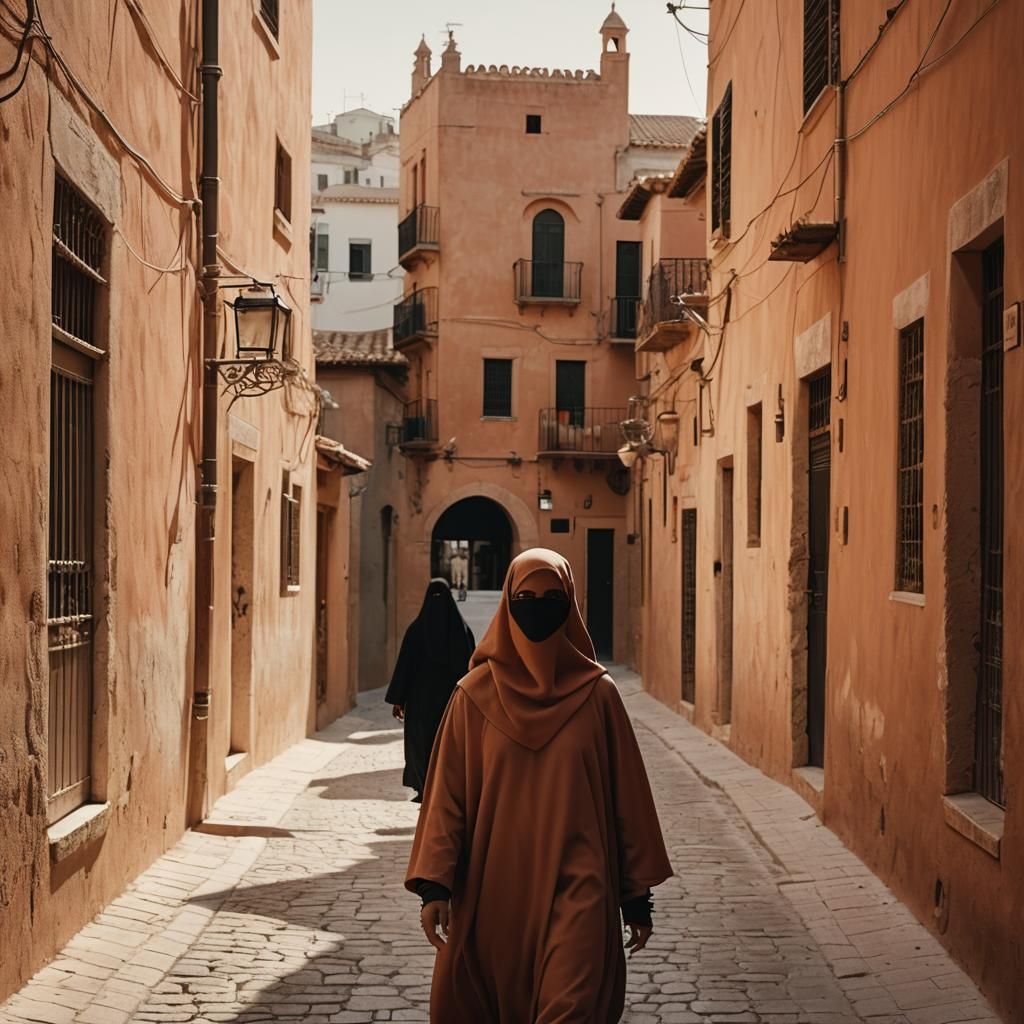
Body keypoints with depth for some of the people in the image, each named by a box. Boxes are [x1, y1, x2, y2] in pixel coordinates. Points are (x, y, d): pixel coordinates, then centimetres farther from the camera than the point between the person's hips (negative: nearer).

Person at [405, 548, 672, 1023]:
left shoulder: (597, 694, 1)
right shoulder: (475, 695, 1)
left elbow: (627, 797, 4)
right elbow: (447, 793, -1)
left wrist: (638, 896, 5)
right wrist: (434, 884, -10)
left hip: (577, 891, -1)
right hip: (492, 893, 1)